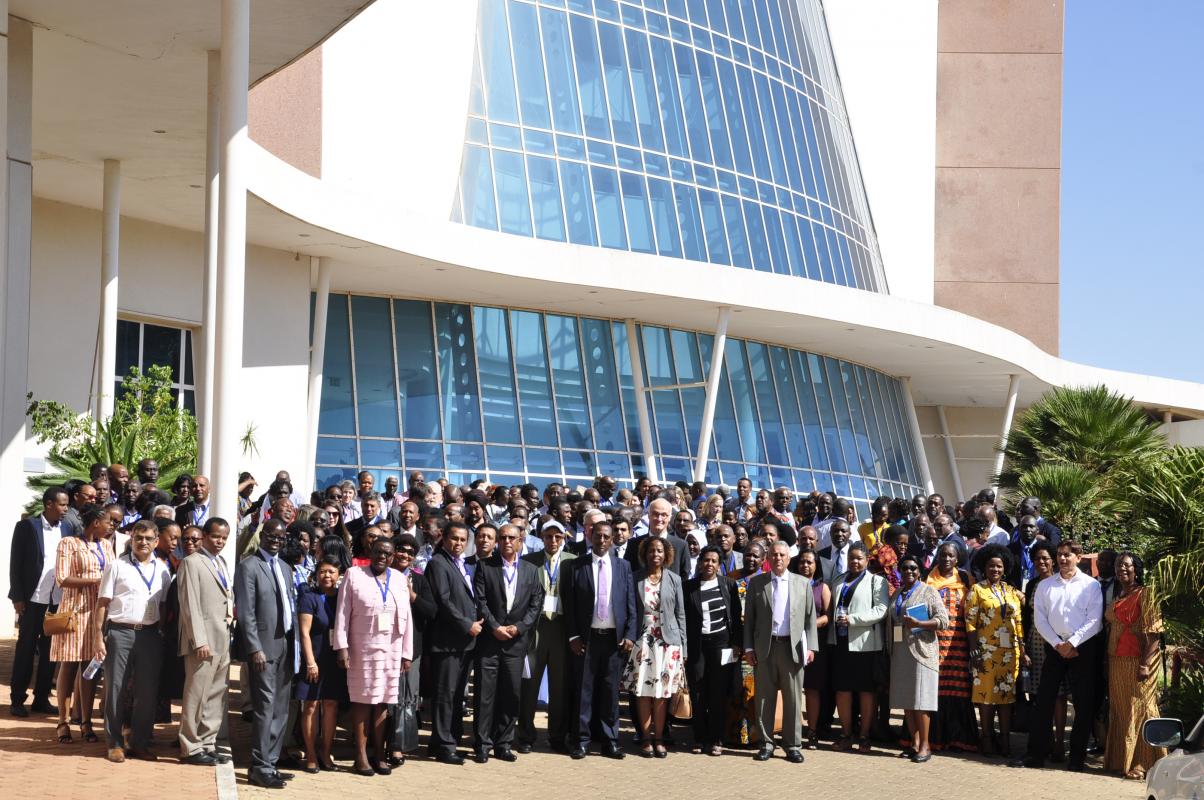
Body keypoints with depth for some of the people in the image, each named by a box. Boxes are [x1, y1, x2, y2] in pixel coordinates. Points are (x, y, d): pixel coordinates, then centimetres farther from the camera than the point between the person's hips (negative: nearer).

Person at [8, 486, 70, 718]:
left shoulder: (66, 530, 6)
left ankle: (42, 699, 16)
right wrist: (17, 597, -9)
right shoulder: (27, 526, -5)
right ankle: (17, 699, 11)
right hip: (33, 599, -4)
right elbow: (15, 564, -4)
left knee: (50, 650, 7)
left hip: (58, 600, 4)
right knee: (26, 649, 4)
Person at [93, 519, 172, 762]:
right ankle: (115, 744, 10)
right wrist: (99, 638, -7)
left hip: (150, 634, 3)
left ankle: (139, 742, 17)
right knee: (116, 689, 2)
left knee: (148, 691, 5)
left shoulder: (162, 570, 10)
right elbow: (102, 603, -1)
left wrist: (165, 634, 2)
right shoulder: (117, 566, 1)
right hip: (120, 632, -3)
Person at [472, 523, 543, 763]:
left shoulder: (530, 570, 11)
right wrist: (494, 627, -12)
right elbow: (480, 601, -3)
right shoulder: (485, 567, 3)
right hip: (489, 641, -2)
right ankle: (482, 745, 3)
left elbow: (535, 604, 6)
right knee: (485, 694, -3)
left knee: (511, 694, 4)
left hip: (516, 641, 3)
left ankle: (504, 744, 12)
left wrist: (519, 627, -7)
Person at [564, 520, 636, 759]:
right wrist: (573, 636, -4)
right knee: (584, 690, 2)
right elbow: (570, 603, 1)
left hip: (615, 638, 1)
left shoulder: (623, 567, 8)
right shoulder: (578, 565, 2)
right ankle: (581, 740, 8)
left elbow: (631, 604, 6)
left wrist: (630, 635, -3)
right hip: (586, 638, -1)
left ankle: (610, 741, 11)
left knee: (610, 690, 5)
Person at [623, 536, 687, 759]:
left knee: (662, 692, 1)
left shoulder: (674, 579, 6)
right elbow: (630, 611, 5)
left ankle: (658, 738, 6)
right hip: (643, 640, 0)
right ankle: (646, 738, 4)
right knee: (643, 691, -1)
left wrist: (682, 645, 3)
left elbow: (680, 614, 7)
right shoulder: (636, 579, 5)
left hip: (667, 641, 0)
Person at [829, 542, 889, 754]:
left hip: (864, 643, -5)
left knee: (866, 690, 1)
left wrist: (853, 619, -18)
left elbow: (881, 610, -11)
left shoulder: (877, 582, 0)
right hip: (841, 642, 5)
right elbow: (831, 608, 21)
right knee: (842, 689, 5)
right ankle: (846, 734, 14)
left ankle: (864, 736, 7)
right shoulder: (838, 582, 18)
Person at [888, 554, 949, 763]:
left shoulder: (928, 592, -1)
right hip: (900, 652, 6)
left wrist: (918, 624, -18)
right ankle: (915, 743, 11)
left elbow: (943, 620, -7)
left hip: (921, 651, -6)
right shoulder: (897, 594, 18)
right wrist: (890, 650, 17)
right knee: (905, 699, 5)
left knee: (920, 700, -9)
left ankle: (925, 745, -5)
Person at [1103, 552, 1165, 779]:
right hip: (1117, 663, 7)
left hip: (1137, 662, -7)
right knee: (1120, 710, 10)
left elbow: (1153, 633, -13)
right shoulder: (1115, 599, 17)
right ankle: (1120, 761, 17)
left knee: (1139, 708, -5)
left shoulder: (1145, 595, -6)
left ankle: (1141, 763, -2)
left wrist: (1145, 663, -21)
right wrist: (1106, 663, 12)